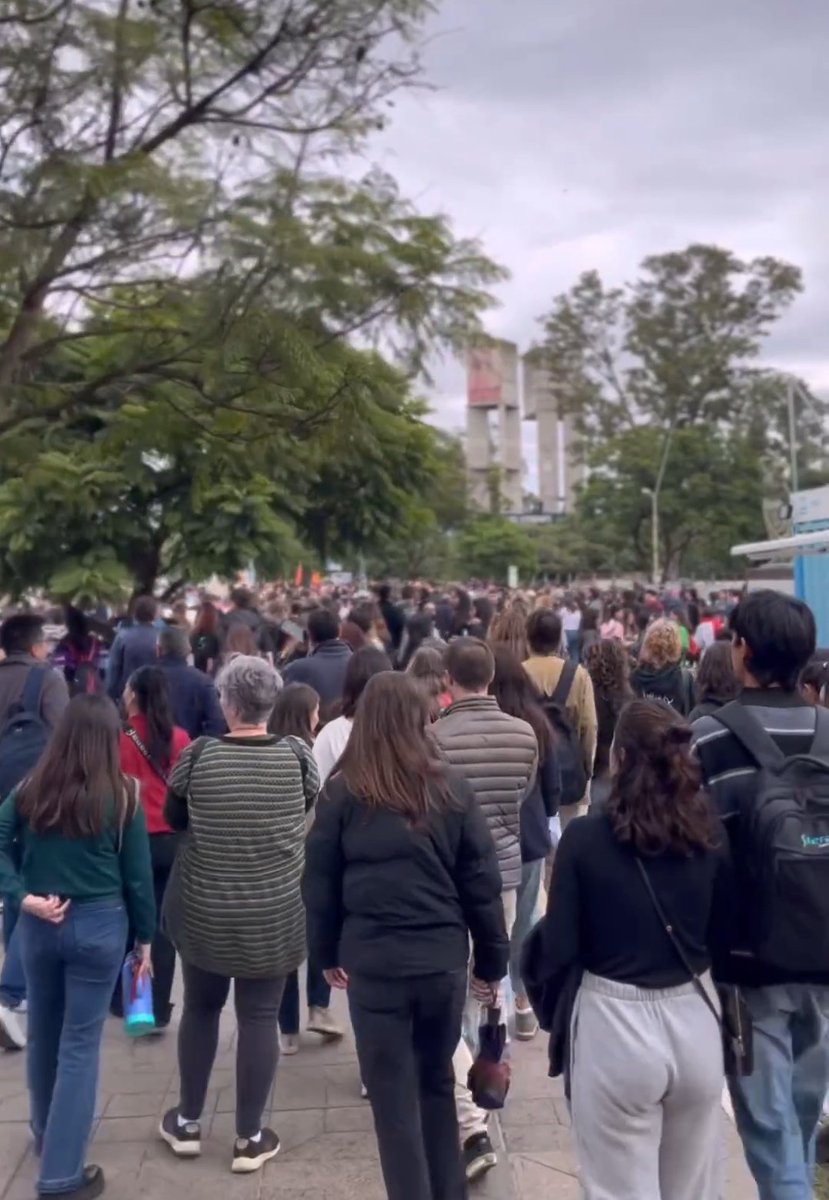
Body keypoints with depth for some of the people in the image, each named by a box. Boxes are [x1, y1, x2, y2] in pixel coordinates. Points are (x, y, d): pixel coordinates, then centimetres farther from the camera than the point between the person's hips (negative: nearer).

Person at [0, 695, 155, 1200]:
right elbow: (138, 876, -5)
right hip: (99, 925, -3)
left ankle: (47, 1131, 44)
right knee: (81, 1042, 5)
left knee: (45, 1032, 22)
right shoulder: (122, 796, -10)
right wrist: (145, 937, 4)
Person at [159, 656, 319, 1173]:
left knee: (200, 1008, 19)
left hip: (204, 909, 1)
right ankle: (250, 1139, 19)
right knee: (260, 1017, 10)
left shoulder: (198, 754, -13)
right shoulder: (297, 754, -12)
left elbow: (174, 818, 3)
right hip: (276, 912, 0)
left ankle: (188, 1122, 33)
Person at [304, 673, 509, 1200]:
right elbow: (483, 883, 1)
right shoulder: (452, 789, -3)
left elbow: (320, 884, 1)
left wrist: (327, 952, 15)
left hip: (374, 963, -2)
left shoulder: (342, 793, -6)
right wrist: (492, 959, 11)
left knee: (394, 1097, 11)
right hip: (443, 960, 3)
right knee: (437, 1082, 22)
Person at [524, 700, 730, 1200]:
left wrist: (538, 976, 9)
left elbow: (559, 946, -11)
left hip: (616, 1026, -4)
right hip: (696, 1020, 4)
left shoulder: (585, 837, -14)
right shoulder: (709, 832, -4)